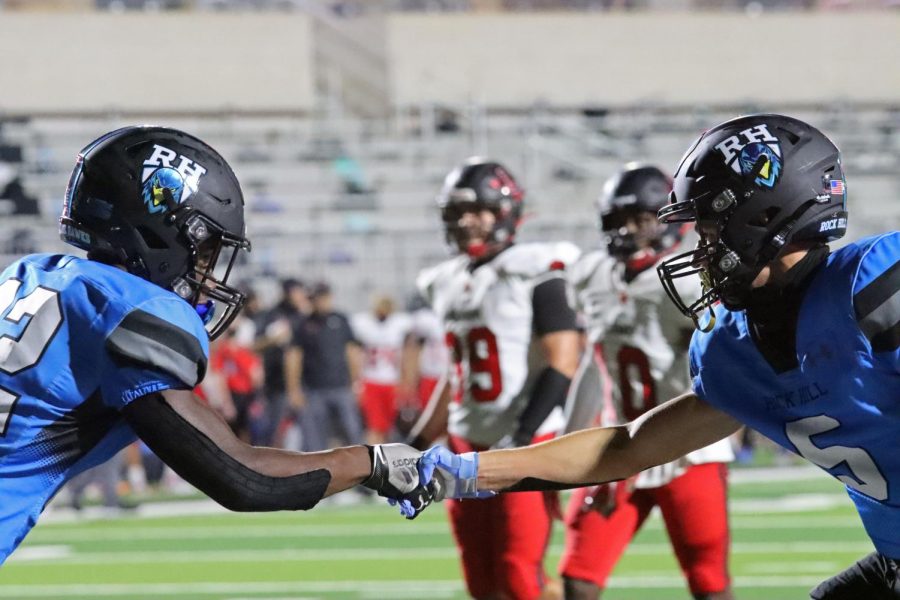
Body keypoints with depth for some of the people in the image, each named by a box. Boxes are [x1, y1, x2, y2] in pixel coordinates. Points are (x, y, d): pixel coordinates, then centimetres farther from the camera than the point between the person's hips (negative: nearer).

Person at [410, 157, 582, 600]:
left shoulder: (534, 275, -10)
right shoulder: (449, 283, 13)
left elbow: (562, 364, -16)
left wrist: (521, 439, -24)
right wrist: (415, 447, 20)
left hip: (527, 446, -7)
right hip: (469, 447, 7)